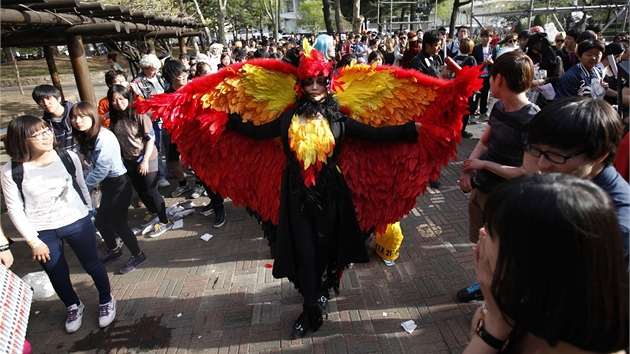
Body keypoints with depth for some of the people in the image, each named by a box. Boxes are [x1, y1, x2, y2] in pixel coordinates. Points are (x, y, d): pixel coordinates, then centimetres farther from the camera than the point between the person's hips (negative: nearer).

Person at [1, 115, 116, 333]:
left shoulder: (68, 158, -11)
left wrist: (88, 211, 13)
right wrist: (33, 242, -7)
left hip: (77, 223, 0)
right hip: (41, 232, 0)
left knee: (92, 265, 14)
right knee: (57, 275, 17)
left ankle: (106, 301, 39)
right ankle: (74, 307, 45)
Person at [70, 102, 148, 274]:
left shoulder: (104, 137, -23)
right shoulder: (85, 138, 5)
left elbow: (101, 169, -21)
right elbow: (92, 165, 4)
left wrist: (84, 187, -10)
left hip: (118, 184, -8)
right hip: (106, 184, 9)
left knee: (118, 224, 2)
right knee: (100, 221, 17)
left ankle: (138, 256, 22)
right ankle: (114, 250, 42)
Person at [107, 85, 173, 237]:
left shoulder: (139, 114, -18)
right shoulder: (114, 117, -4)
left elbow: (151, 138, -17)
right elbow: (114, 139, 7)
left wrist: (145, 160, -20)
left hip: (147, 158, -6)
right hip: (129, 160, 6)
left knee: (151, 191, -2)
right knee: (140, 190, 19)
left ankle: (164, 222, 12)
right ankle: (153, 212, 42)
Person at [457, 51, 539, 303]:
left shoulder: (532, 121, -25)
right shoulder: (499, 107, -1)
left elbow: (529, 173, -25)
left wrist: (484, 164, -19)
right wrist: (469, 166, -5)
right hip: (480, 188, 8)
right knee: (483, 244, 23)